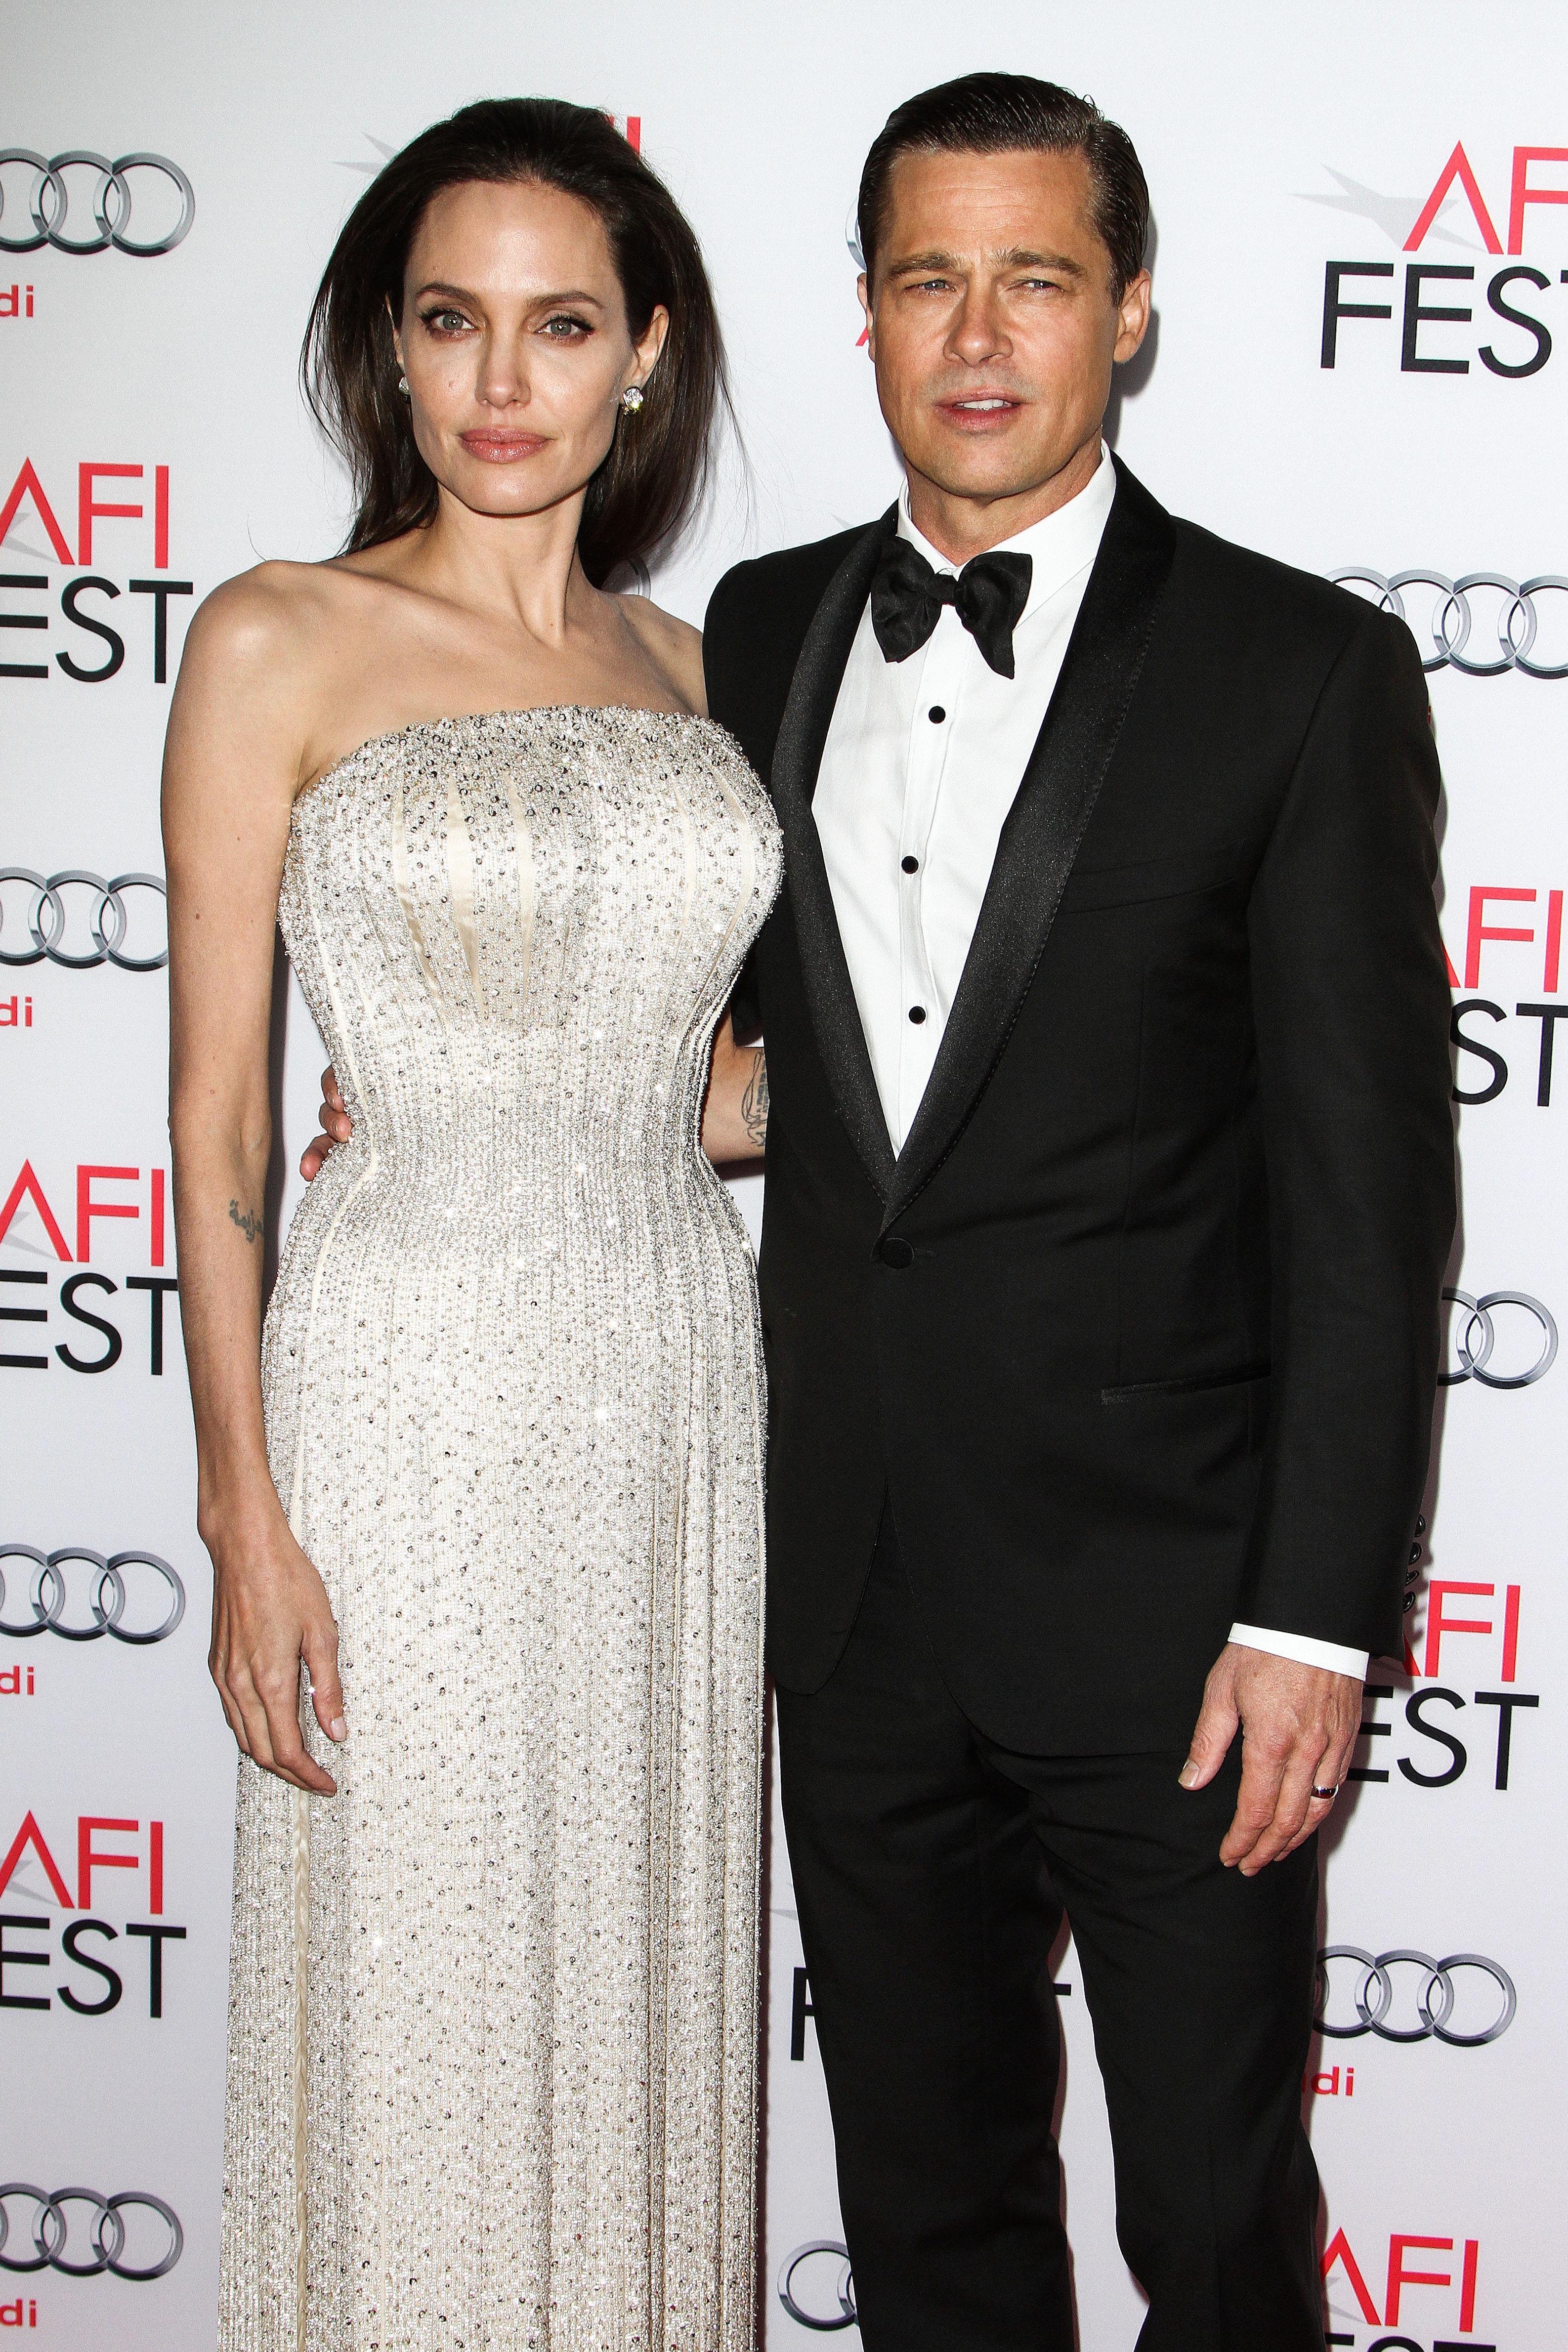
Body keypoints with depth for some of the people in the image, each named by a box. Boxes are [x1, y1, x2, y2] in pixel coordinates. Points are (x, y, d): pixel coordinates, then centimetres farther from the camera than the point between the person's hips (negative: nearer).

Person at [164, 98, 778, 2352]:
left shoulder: (683, 665, 10)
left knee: (647, 1984, 15)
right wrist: (244, 1515, -10)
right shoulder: (279, 643, -4)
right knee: (419, 2021, 7)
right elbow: (219, 1114, -6)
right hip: (414, 1394, -4)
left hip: (676, 1384, 5)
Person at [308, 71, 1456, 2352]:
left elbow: (1367, 1185, -10)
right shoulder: (763, 632, 7)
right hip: (855, 1585, 4)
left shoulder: (1301, 670, -7)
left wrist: (1317, 1615, -13)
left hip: (1165, 1597, -4)